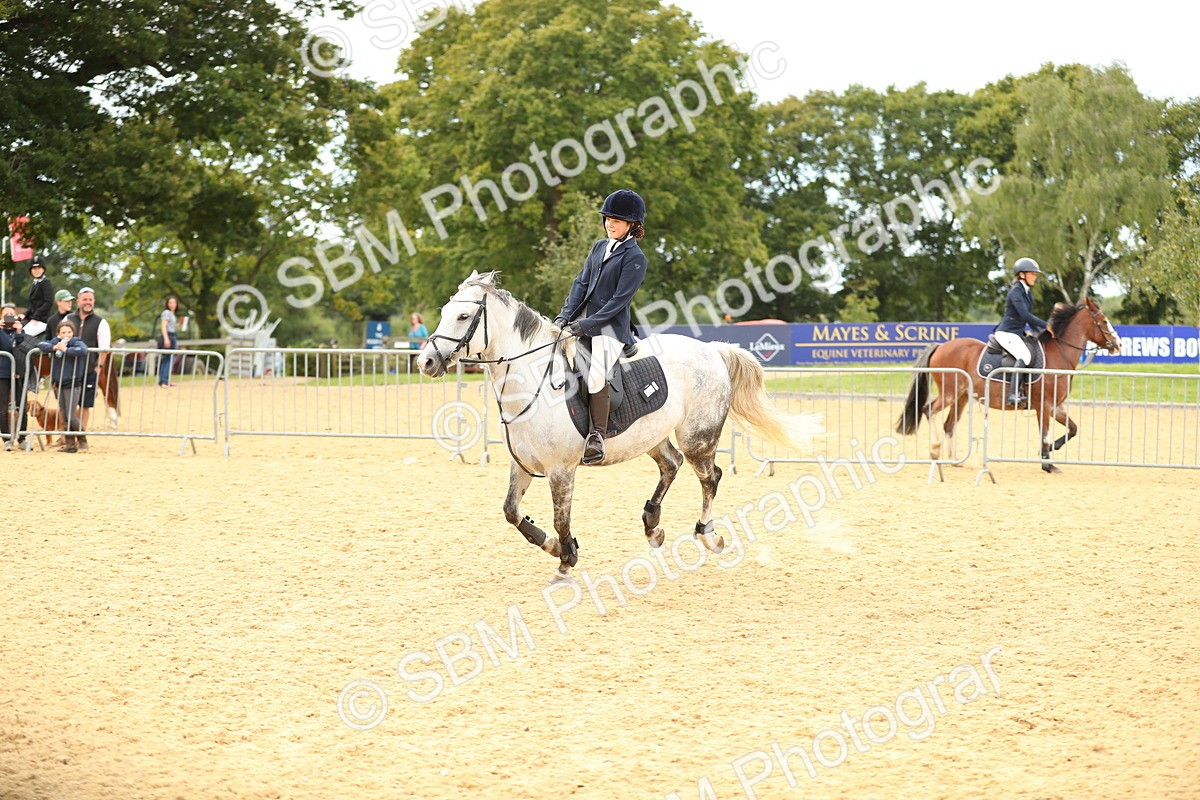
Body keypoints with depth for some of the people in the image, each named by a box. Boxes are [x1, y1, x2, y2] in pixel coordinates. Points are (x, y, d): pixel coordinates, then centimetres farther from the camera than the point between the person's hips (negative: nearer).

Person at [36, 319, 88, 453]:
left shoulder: (77, 342, -8)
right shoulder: (56, 342, 7)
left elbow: (83, 350, -29)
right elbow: (40, 345, -5)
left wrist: (66, 350, -28)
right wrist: (54, 347, -20)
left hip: (72, 384, -5)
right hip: (58, 384, 6)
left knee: (71, 416, -9)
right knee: (65, 416, 8)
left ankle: (82, 441, 9)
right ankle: (70, 444, 14)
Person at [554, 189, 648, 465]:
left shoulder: (634, 257, -7)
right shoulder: (600, 247, 15)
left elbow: (619, 300, -13)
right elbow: (581, 283, 12)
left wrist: (586, 324, -18)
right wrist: (566, 315, -3)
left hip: (611, 326, -8)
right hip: (583, 321, 8)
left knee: (596, 375, -25)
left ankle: (598, 436, -20)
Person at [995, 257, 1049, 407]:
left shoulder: (1028, 294, 16)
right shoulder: (1016, 292, -14)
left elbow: (1029, 319, 23)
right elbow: (1025, 315, -25)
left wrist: (1040, 331, 10)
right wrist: (1046, 325, -25)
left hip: (1018, 333, 10)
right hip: (1006, 333, -10)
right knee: (1024, 355, -29)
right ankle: (1013, 394, -34)